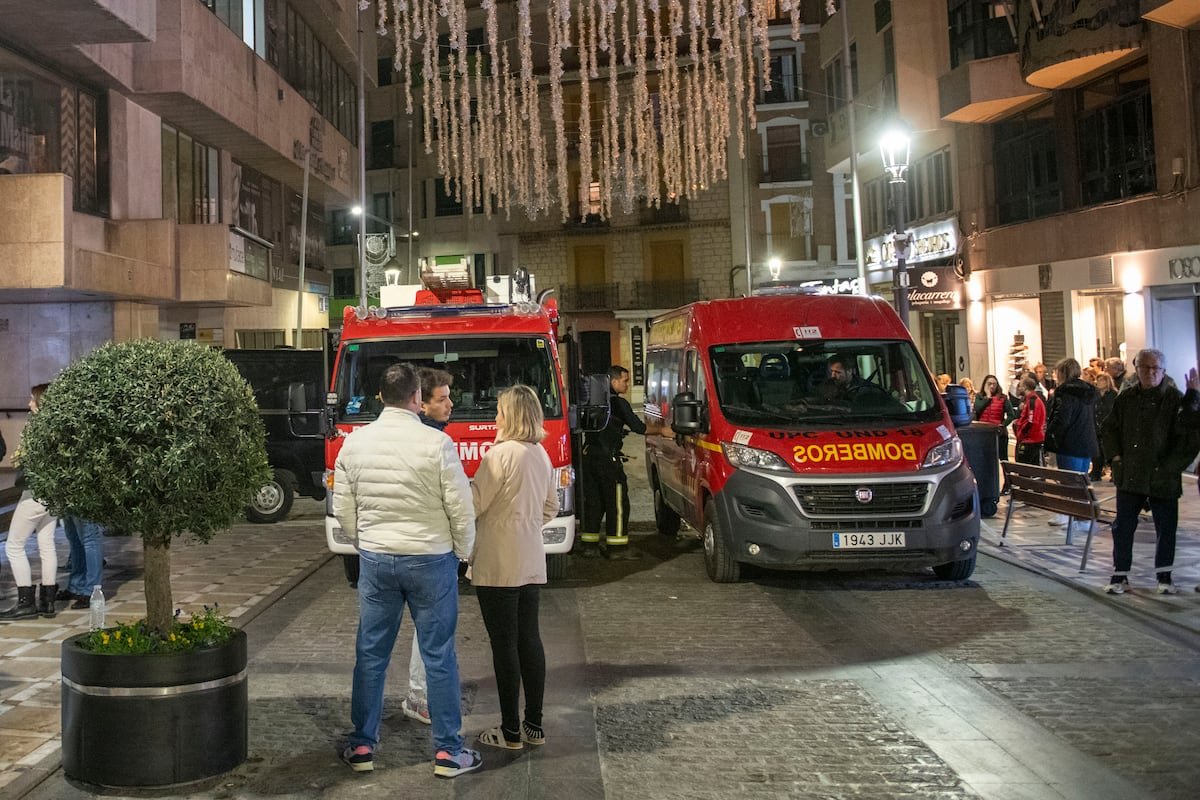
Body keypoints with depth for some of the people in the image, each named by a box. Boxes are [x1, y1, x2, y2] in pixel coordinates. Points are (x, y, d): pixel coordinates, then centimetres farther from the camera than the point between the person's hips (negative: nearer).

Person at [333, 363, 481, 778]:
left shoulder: (355, 442, -2)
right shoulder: (436, 443, -14)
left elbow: (343, 509, 5)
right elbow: (461, 508, -10)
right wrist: (463, 550, 7)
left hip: (375, 560, 3)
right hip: (430, 560, -3)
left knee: (370, 655, 14)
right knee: (439, 657, 6)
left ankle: (362, 746, 24)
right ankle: (448, 751, 14)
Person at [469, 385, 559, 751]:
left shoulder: (501, 453, -16)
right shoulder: (541, 454, 10)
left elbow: (474, 504, -13)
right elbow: (550, 507, 18)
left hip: (498, 565, -8)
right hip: (531, 563, 8)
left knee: (504, 645, 0)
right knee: (529, 639, 13)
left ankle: (511, 731, 8)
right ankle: (534, 725, 20)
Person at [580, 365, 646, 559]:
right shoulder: (619, 403, -10)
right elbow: (638, 427, -11)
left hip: (589, 456, 7)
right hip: (608, 459, -7)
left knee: (593, 501, 13)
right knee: (617, 502, 0)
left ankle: (589, 543, 16)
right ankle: (616, 546, 1)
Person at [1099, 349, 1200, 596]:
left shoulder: (1174, 398, -3)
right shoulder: (1126, 398, 6)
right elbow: (1109, 429, 14)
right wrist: (1115, 455, 2)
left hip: (1163, 476, -2)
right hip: (1130, 474, 2)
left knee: (1166, 527, 7)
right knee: (1123, 527, 5)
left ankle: (1165, 577, 21)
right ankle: (1119, 576, 14)